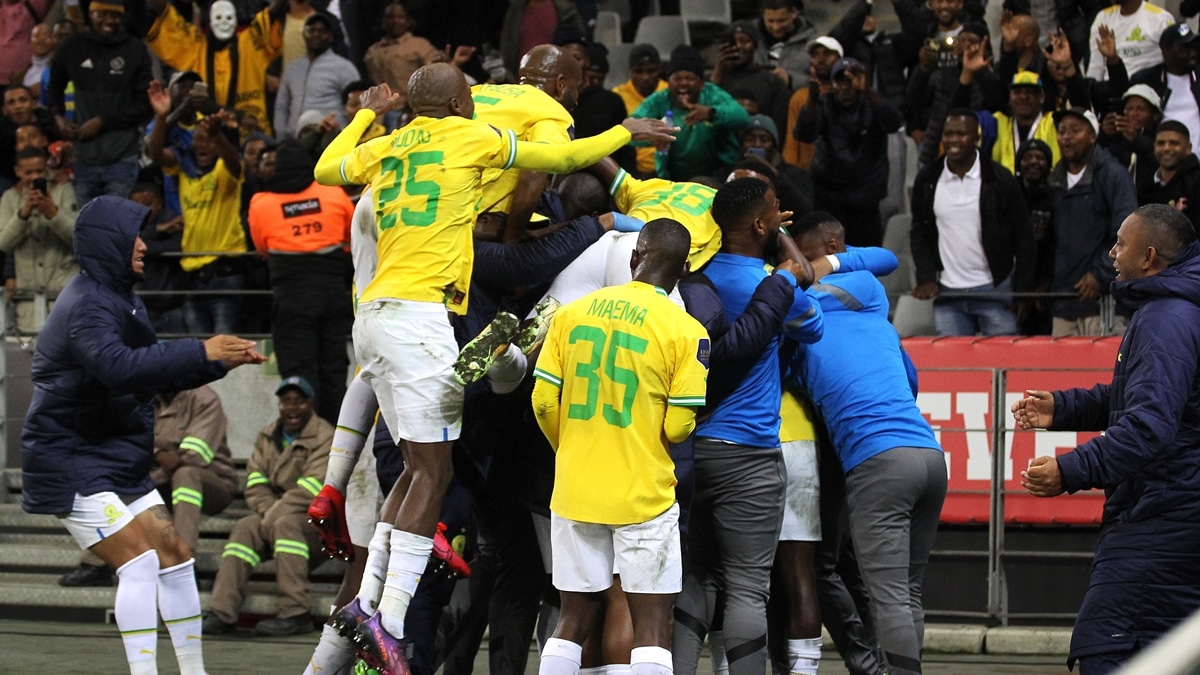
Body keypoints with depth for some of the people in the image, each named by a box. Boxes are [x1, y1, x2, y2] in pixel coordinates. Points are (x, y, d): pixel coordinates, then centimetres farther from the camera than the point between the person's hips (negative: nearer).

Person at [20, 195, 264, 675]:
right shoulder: (86, 306, -20)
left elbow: (155, 373, 24)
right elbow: (118, 366, -39)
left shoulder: (119, 299, 14)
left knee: (174, 556, 8)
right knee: (139, 561, -20)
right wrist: (201, 353, -41)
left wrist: (221, 363, 11)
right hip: (71, 462, -10)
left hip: (120, 463, 10)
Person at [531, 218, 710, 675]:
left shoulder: (571, 314, 2)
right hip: (643, 496, -4)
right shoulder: (685, 331, -10)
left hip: (575, 491, 4)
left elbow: (544, 401, 3)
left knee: (575, 618, 13)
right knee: (653, 624, 1)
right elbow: (678, 427, -11)